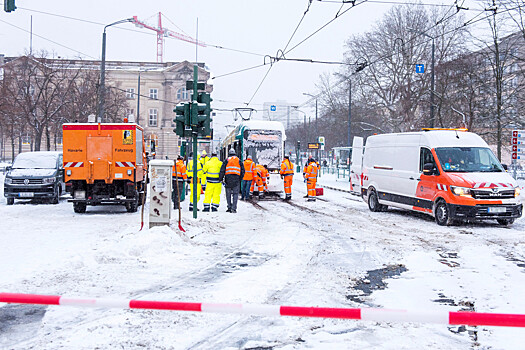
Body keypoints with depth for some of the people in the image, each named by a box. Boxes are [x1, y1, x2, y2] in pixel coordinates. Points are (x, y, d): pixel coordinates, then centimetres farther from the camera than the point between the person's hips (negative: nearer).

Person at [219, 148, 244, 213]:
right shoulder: (239, 160, 10)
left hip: (228, 178, 0)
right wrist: (240, 178, 18)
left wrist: (220, 179, 5)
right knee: (235, 194, 1)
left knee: (228, 194, 10)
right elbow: (243, 170, 9)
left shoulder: (227, 160, 5)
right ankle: (234, 208, -8)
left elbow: (222, 170, -1)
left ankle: (229, 207, 9)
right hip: (236, 179, 0)